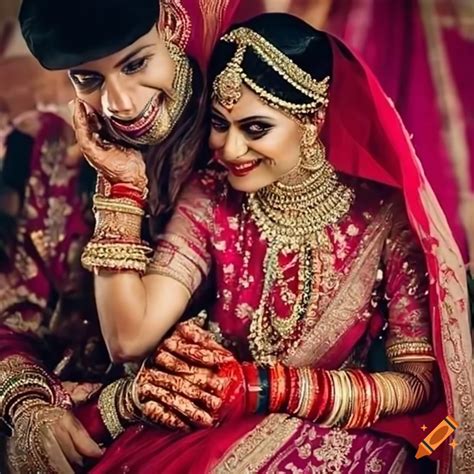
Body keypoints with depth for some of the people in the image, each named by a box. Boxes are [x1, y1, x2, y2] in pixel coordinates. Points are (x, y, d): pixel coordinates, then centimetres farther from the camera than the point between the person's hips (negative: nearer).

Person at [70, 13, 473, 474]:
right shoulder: (210, 197, -5)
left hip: (335, 431, -2)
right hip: (208, 424, 3)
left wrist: (263, 388, -22)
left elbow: (418, 380, -13)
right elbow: (129, 337, -13)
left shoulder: (385, 215, -13)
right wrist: (121, 180, -17)